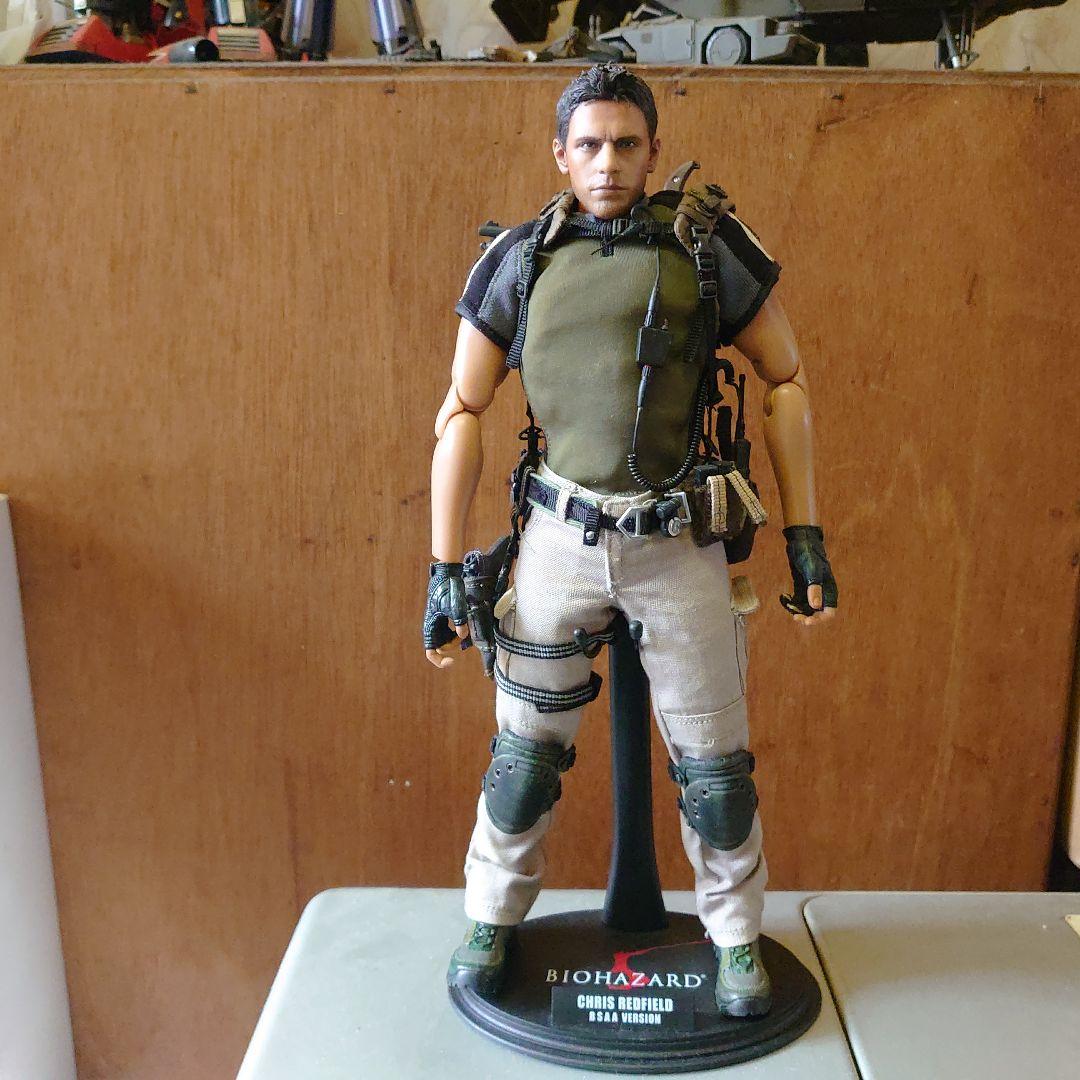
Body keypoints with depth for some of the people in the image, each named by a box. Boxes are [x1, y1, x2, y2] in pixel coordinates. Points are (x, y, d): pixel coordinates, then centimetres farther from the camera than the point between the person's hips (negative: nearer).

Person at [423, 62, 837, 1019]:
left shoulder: (708, 246, -2)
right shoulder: (519, 260, 2)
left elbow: (787, 379, 5)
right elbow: (463, 411, 4)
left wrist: (806, 535, 0)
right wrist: (446, 568, 0)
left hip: (680, 545, -1)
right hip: (562, 538, 1)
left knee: (714, 763, 10)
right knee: (525, 751, 11)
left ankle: (738, 941, 34)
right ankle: (491, 923, 36)